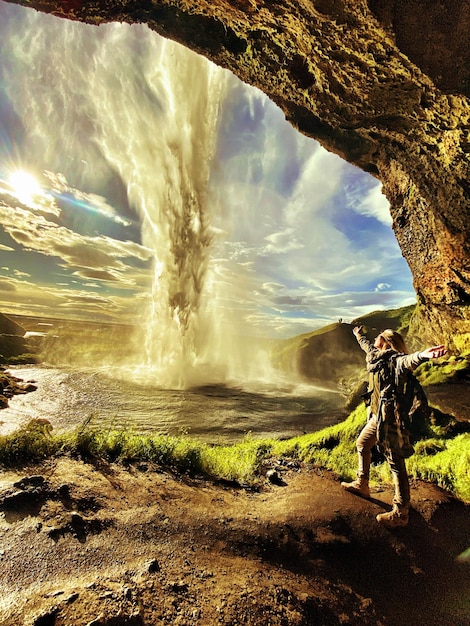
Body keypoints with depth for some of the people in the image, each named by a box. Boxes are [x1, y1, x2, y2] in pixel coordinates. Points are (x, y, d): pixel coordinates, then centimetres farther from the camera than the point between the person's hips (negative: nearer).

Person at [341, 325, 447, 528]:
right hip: (376, 417, 10)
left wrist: (421, 356, -65)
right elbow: (366, 345, 28)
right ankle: (361, 485, 40)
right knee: (362, 445, 23)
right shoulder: (376, 357, 7)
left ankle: (400, 513, 12)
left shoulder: (394, 360, -19)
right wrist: (358, 334, 47)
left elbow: (406, 361, -43)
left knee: (396, 463, 0)